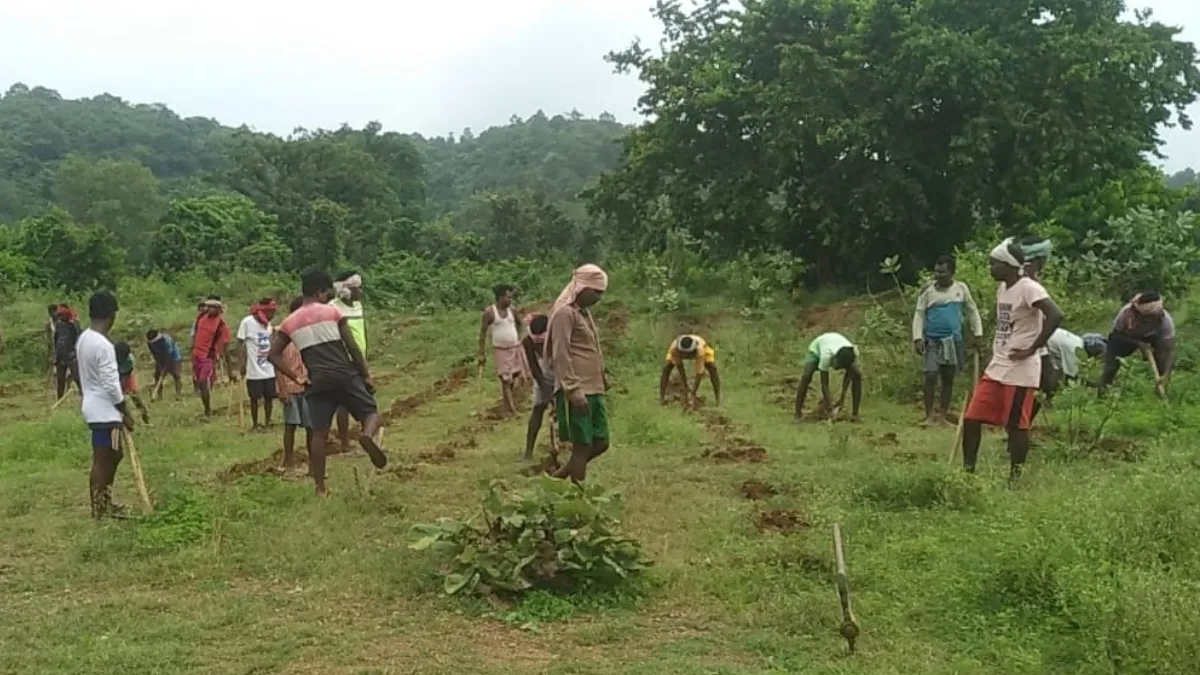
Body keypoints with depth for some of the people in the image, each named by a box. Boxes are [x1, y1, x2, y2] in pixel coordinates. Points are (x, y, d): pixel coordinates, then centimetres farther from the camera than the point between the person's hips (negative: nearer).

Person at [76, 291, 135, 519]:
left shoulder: (84, 338, 8)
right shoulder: (103, 345, -23)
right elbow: (111, 385, -23)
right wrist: (126, 413, -12)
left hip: (95, 406, 10)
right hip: (104, 410, -10)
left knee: (113, 455, 19)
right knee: (102, 461, 0)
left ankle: (104, 503, 27)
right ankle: (99, 510, 10)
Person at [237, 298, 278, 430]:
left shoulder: (268, 324, 8)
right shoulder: (247, 322, -10)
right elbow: (241, 344, -7)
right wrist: (241, 364, -11)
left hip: (269, 369, 5)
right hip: (254, 369, -5)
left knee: (269, 397, 7)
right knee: (255, 398, 4)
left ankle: (267, 422, 19)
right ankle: (254, 424, 17)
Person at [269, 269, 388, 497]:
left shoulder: (289, 322, 11)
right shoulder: (333, 312, 2)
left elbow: (273, 355, 7)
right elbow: (353, 347, -2)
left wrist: (297, 377, 6)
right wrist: (366, 376, 5)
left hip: (317, 382, 3)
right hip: (345, 375, -3)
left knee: (319, 433, 7)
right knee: (371, 412, 8)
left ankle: (320, 488, 7)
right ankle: (367, 435, -28)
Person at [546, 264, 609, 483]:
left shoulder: (584, 311, 18)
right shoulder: (565, 313, -12)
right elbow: (561, 356, -18)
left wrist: (601, 379, 20)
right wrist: (574, 391, -22)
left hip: (594, 390, 10)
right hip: (578, 393, -9)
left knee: (600, 442, 10)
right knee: (583, 446, -4)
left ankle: (558, 478, 21)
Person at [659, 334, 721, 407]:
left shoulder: (699, 349, -47)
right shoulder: (674, 348, -42)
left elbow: (699, 372, -40)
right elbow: (679, 367, -29)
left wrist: (694, 392, -38)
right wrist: (685, 387, -25)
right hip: (679, 352, 1)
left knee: (712, 368, -24)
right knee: (666, 368, -21)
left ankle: (718, 399, -13)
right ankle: (661, 398, -14)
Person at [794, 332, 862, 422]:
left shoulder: (853, 353, -37)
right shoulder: (826, 356, -45)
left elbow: (849, 375, -22)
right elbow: (824, 383, -39)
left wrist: (842, 398, -24)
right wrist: (829, 405, -41)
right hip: (817, 349, -3)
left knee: (857, 375, -17)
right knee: (806, 376, -30)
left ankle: (855, 414, -6)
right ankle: (798, 414, -19)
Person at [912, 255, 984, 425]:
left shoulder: (961, 288, 1)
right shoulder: (928, 290, -4)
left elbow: (972, 311, 10)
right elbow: (919, 314, -4)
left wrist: (978, 334, 4)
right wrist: (918, 338, -13)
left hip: (953, 340, 2)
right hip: (932, 340, -2)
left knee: (948, 378, 8)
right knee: (931, 377, -10)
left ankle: (943, 414, 17)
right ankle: (929, 415, -4)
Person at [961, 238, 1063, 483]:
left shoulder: (1028, 288, -14)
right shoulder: (1002, 288, 13)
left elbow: (1056, 316, -26)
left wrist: (1032, 348, -22)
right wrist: (995, 346, 13)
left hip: (1020, 371, -9)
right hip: (996, 367, 9)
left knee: (1016, 425, -1)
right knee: (971, 418, 5)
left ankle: (1014, 479, 9)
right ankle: (967, 471, 14)